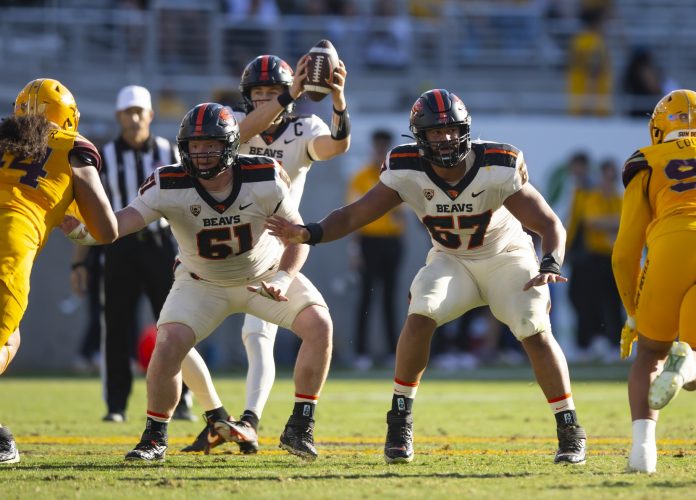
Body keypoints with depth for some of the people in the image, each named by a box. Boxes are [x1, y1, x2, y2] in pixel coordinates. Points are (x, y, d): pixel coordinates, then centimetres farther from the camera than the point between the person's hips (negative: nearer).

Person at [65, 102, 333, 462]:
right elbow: (125, 220, -37)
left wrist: (283, 279, -30)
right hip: (201, 283, -1)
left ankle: (299, 429, -6)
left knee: (319, 325, -19)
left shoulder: (265, 179, -23)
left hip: (265, 274, 1)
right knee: (168, 346, -21)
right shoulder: (169, 187, -25)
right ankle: (154, 438, 2)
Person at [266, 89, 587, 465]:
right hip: (451, 261, 1)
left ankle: (570, 431, -2)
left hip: (506, 258, -1)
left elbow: (550, 224, -24)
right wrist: (308, 233, -37)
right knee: (421, 317, -25)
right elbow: (354, 215, -19)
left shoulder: (497, 169, -27)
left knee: (536, 332, -19)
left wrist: (550, 265, -45)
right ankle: (400, 421, -11)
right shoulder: (407, 172, -20)